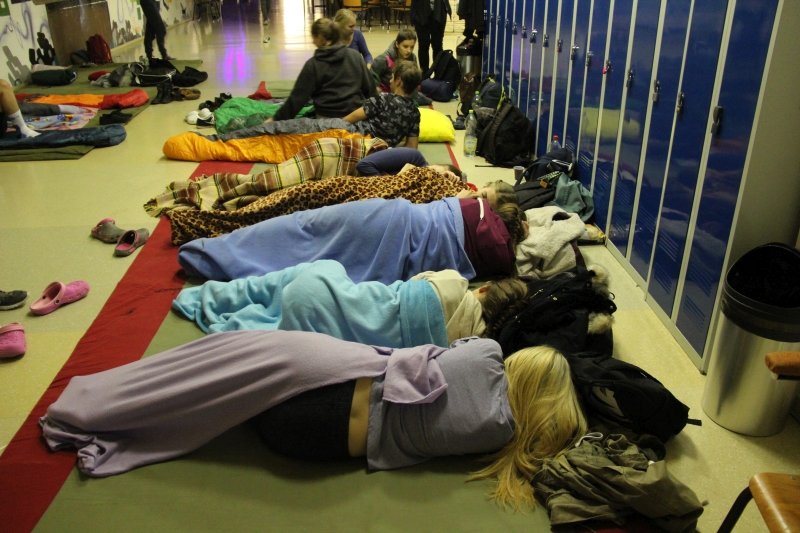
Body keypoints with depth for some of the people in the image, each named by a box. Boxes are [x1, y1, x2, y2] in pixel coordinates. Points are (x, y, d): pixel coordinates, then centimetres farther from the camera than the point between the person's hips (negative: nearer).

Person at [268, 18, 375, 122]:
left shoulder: (313, 64, -8)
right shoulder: (355, 56, 1)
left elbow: (298, 97, -8)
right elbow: (369, 87, 8)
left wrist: (277, 118, 0)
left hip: (327, 118, -3)